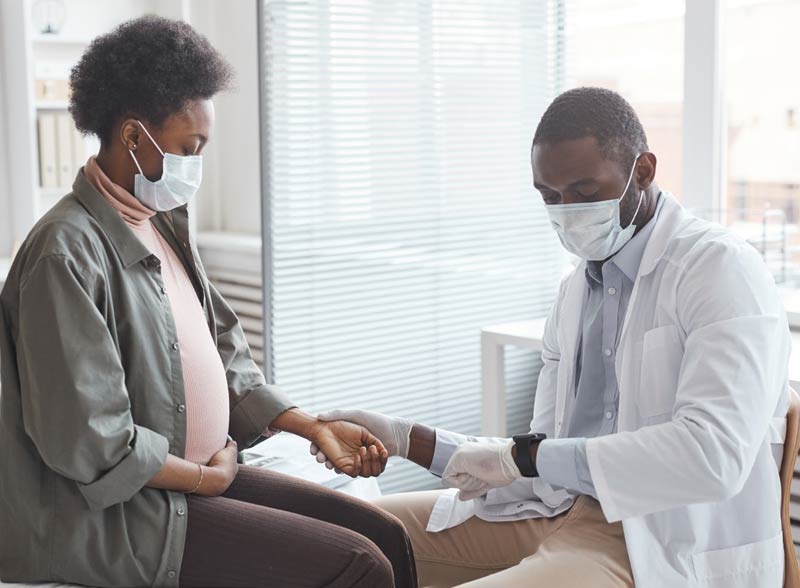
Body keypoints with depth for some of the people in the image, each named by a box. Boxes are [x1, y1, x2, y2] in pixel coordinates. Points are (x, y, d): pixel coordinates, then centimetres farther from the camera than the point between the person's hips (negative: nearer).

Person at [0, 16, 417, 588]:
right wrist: (208, 478, -10)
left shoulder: (166, 226, 9)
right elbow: (91, 444, -22)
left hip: (204, 471, 9)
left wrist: (315, 427, 6)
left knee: (386, 535, 1)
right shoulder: (67, 252, -19)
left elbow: (225, 359, 16)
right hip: (114, 516, -9)